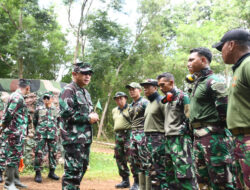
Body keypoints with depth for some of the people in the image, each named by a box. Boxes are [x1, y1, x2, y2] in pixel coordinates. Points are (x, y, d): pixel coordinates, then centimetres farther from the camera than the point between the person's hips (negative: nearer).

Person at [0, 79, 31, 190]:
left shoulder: (17, 96, 15)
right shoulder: (18, 97, -16)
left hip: (19, 133, 10)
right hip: (15, 132, -10)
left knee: (16, 157, 15)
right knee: (13, 157, -4)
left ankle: (15, 179, 24)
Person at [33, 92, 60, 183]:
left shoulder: (55, 110, 9)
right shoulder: (39, 109, 3)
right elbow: (34, 121, 13)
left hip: (52, 134, 3)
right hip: (41, 135, -3)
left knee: (53, 153, 7)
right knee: (39, 153, -7)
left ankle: (52, 172, 19)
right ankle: (38, 173, 0)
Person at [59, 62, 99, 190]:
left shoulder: (85, 92, 19)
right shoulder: (68, 90, -11)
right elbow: (67, 113, -23)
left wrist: (94, 116, 1)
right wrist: (88, 118, -15)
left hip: (86, 138, 10)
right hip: (74, 138, -9)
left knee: (82, 168, 16)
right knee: (73, 170, -9)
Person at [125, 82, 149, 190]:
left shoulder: (144, 102, -6)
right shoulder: (130, 106, 19)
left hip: (143, 135, -8)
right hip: (133, 135, 8)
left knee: (145, 162, -9)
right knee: (138, 164, 10)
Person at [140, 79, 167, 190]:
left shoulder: (161, 101, -7)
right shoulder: (149, 103, 19)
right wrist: (147, 137, 18)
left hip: (158, 138, -9)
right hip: (148, 138, 9)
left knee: (159, 168, -7)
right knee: (151, 168, 11)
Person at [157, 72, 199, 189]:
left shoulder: (182, 96, -8)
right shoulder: (168, 100, 19)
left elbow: (189, 118, -14)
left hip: (180, 140, -9)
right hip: (169, 140, 9)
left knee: (184, 176, -11)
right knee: (171, 176, 12)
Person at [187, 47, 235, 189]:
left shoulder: (214, 81, -11)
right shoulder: (198, 83, 19)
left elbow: (224, 109, -18)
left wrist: (218, 126, -9)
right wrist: (197, 133, 15)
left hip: (213, 137, -10)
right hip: (199, 137, 10)